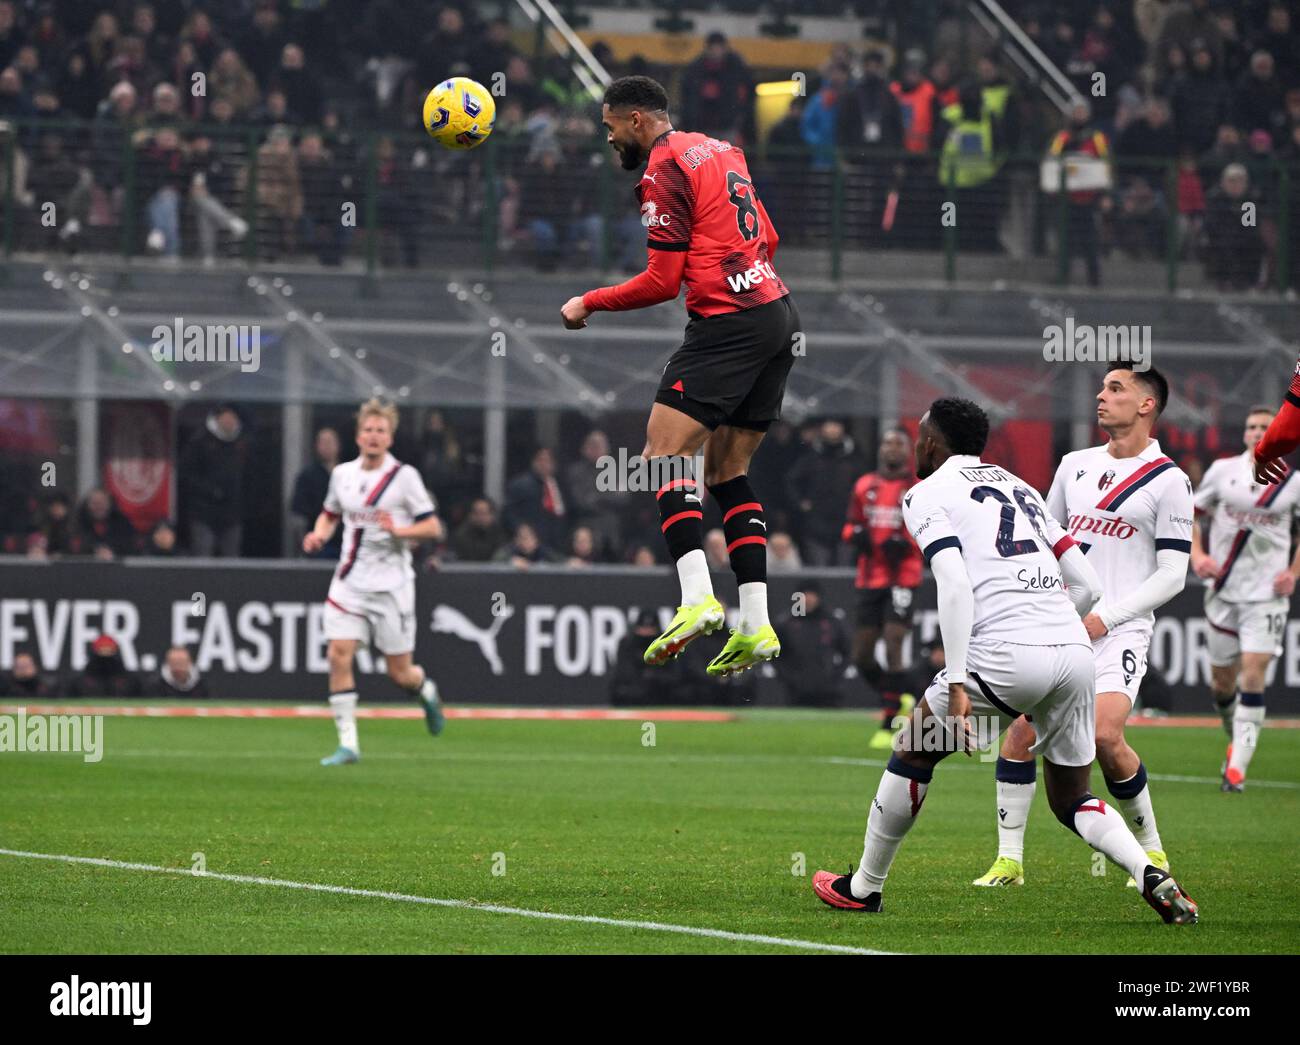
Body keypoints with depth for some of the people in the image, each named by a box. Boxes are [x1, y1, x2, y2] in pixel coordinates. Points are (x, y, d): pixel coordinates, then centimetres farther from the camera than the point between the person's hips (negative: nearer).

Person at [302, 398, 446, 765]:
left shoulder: (404, 476, -6)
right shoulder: (342, 473, 6)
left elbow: (433, 528, -6)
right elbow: (330, 514, 23)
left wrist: (398, 530, -22)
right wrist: (319, 535, 2)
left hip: (390, 584, -3)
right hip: (350, 580, 3)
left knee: (399, 672, 2)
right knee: (339, 654, -14)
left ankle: (426, 690, 39)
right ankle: (347, 743, -10)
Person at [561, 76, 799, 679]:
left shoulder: (665, 169, -8)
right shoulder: (721, 150, 19)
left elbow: (662, 282, -10)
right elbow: (767, 239, 26)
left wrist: (588, 304, 1)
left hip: (728, 322, -9)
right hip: (779, 315, 9)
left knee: (666, 452, -13)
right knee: (726, 471, 11)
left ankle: (696, 598, -31)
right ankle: (755, 624, 2)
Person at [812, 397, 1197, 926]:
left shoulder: (929, 494, 6)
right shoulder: (1020, 487, 26)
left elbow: (955, 587, -10)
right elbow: (1088, 585, 21)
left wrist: (956, 686, -14)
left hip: (1008, 652, -6)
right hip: (1074, 648, 6)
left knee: (914, 753, 17)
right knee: (1071, 799, 18)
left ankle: (864, 887, 25)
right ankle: (1152, 877, -5)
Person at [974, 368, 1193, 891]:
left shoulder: (1169, 481, -3)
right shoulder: (1075, 465, 13)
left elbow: (1172, 575, -6)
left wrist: (1106, 618, -14)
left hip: (1119, 631, -5)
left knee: (1104, 735, -22)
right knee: (1021, 730, -8)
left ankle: (1152, 853, -1)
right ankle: (1009, 859, 2)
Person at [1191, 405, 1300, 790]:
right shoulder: (1223, 470, 2)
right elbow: (1191, 513, 12)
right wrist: (1197, 555, -3)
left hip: (1267, 592, -2)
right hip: (1223, 588, 2)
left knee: (1253, 672, -15)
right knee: (1222, 679, 7)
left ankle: (1237, 765, -14)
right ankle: (1237, 739, 35)